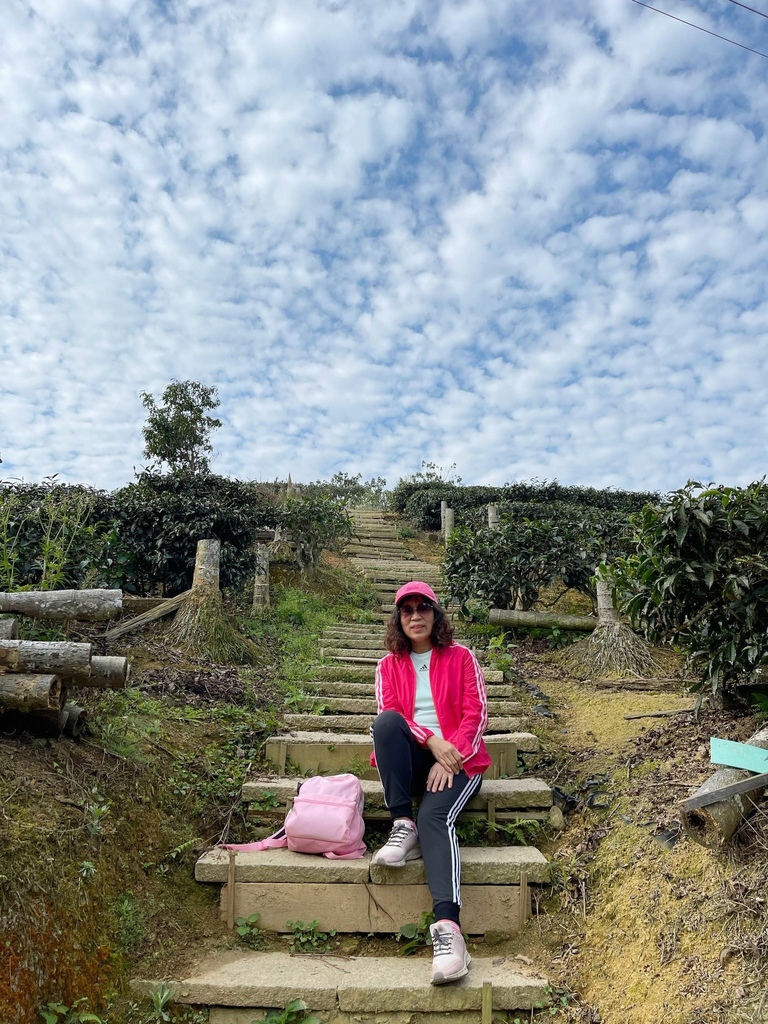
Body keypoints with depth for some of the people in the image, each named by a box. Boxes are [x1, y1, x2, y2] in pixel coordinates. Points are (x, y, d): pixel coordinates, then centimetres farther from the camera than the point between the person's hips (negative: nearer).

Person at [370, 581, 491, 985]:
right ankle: (403, 827, -28)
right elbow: (387, 716, 0)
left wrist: (451, 756, -16)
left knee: (435, 817, -33)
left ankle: (447, 926, -44)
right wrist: (431, 741, -17)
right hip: (412, 758, 2)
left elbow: (476, 712, -1)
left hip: (456, 758, -2)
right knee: (385, 721, -31)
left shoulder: (461, 657, 7)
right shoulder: (389, 666, 12)